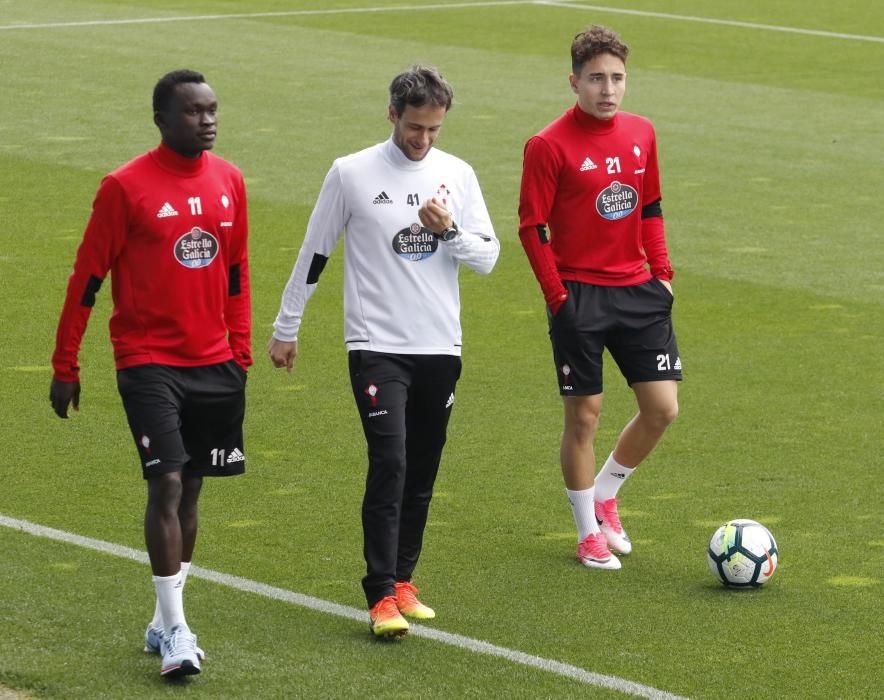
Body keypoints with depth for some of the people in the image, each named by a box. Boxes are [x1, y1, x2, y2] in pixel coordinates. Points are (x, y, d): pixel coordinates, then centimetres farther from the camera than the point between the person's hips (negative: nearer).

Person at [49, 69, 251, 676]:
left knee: (191, 487, 10)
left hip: (214, 364, 5)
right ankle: (174, 630, -8)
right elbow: (87, 278, -4)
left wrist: (240, 352, 14)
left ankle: (166, 622, 21)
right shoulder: (126, 187, -10)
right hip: (149, 363, -5)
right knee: (167, 485, -12)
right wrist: (65, 366, -3)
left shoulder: (228, 181, 6)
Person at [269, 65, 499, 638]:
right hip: (377, 345, -4)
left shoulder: (457, 175, 6)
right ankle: (381, 596, -13)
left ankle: (403, 581, 19)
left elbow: (488, 258, 7)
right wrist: (286, 327, 10)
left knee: (422, 475, 7)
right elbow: (314, 253, 6)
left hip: (440, 348, 4)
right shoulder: (352, 174, -2)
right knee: (389, 464, -15)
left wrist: (449, 230, -12)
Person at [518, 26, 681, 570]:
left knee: (663, 408, 2)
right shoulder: (549, 147, -11)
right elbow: (532, 228, -9)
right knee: (584, 416, 1)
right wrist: (559, 297, -12)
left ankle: (604, 495, 26)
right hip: (580, 296, -5)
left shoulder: (641, 134, 6)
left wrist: (662, 272, 9)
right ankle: (590, 532, 17)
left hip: (638, 291, 5)